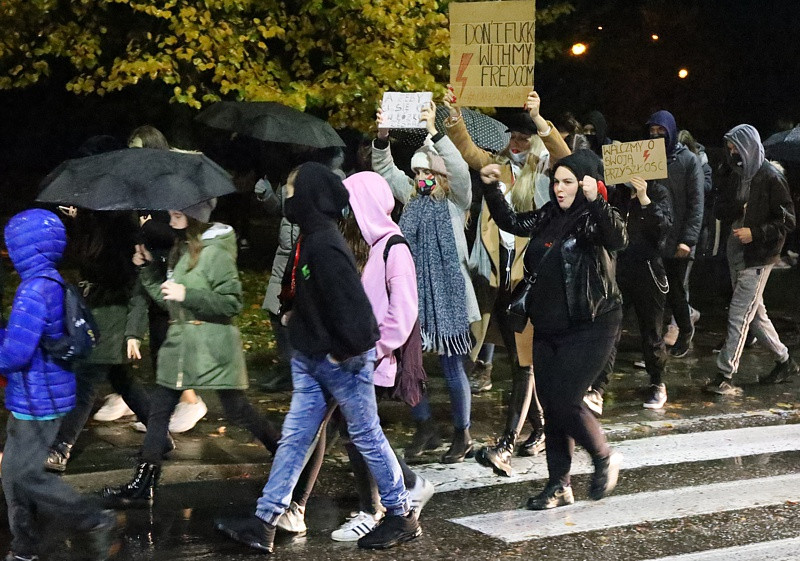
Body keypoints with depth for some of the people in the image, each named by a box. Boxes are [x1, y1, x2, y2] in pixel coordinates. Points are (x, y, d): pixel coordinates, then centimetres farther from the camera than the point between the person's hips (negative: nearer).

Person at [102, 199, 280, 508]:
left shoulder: (215, 251, -14)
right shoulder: (181, 250, 12)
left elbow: (232, 302, -17)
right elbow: (166, 298, 17)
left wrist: (187, 295, -23)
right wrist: (147, 268, 6)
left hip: (213, 348, -8)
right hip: (178, 344, 8)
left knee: (238, 411, -1)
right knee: (158, 412, 7)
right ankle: (142, 487, 12)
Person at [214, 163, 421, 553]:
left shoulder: (325, 246, -23)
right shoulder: (310, 238, 8)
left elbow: (349, 303, -27)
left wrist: (345, 352, -20)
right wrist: (297, 317, 12)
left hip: (342, 360, -10)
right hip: (312, 359, 10)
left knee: (367, 436, 4)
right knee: (294, 438, 8)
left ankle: (402, 517, 19)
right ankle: (263, 524, 11)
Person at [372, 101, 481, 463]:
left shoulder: (455, 200, -3)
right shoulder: (412, 197, 10)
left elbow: (459, 169, -21)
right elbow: (384, 168, 9)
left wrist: (434, 132, -29)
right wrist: (382, 137, -9)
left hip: (448, 295, -5)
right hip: (414, 293, 5)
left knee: (451, 366, 2)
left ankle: (462, 435, 17)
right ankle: (425, 428, 20)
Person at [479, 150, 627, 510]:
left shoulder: (596, 218, -12)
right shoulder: (550, 216, 8)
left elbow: (619, 240, -32)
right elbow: (512, 223, 20)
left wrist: (595, 202, -45)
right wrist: (491, 189, 8)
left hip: (591, 326, -8)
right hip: (549, 328, 8)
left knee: (564, 400, -13)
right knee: (551, 405, 8)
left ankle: (604, 459, 13)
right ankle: (559, 486, 18)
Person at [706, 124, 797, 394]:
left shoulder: (771, 179, -13)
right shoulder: (740, 176, 11)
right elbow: (721, 209, 9)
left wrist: (755, 233, -21)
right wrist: (737, 208, -12)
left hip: (758, 257, -8)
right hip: (737, 253, 8)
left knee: (739, 315, -9)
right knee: (755, 312, 16)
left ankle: (725, 376, -8)